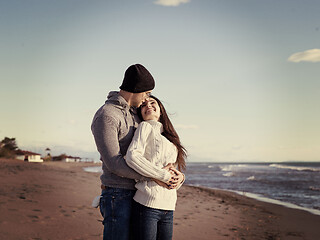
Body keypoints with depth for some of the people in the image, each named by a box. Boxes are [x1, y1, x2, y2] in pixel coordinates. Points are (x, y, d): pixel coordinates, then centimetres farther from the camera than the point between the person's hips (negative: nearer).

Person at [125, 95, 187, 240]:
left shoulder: (169, 137, 22)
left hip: (168, 207, 7)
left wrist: (180, 177, 1)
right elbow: (132, 157, -15)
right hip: (147, 204, -7)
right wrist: (163, 176, -14)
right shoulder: (146, 127, 1)